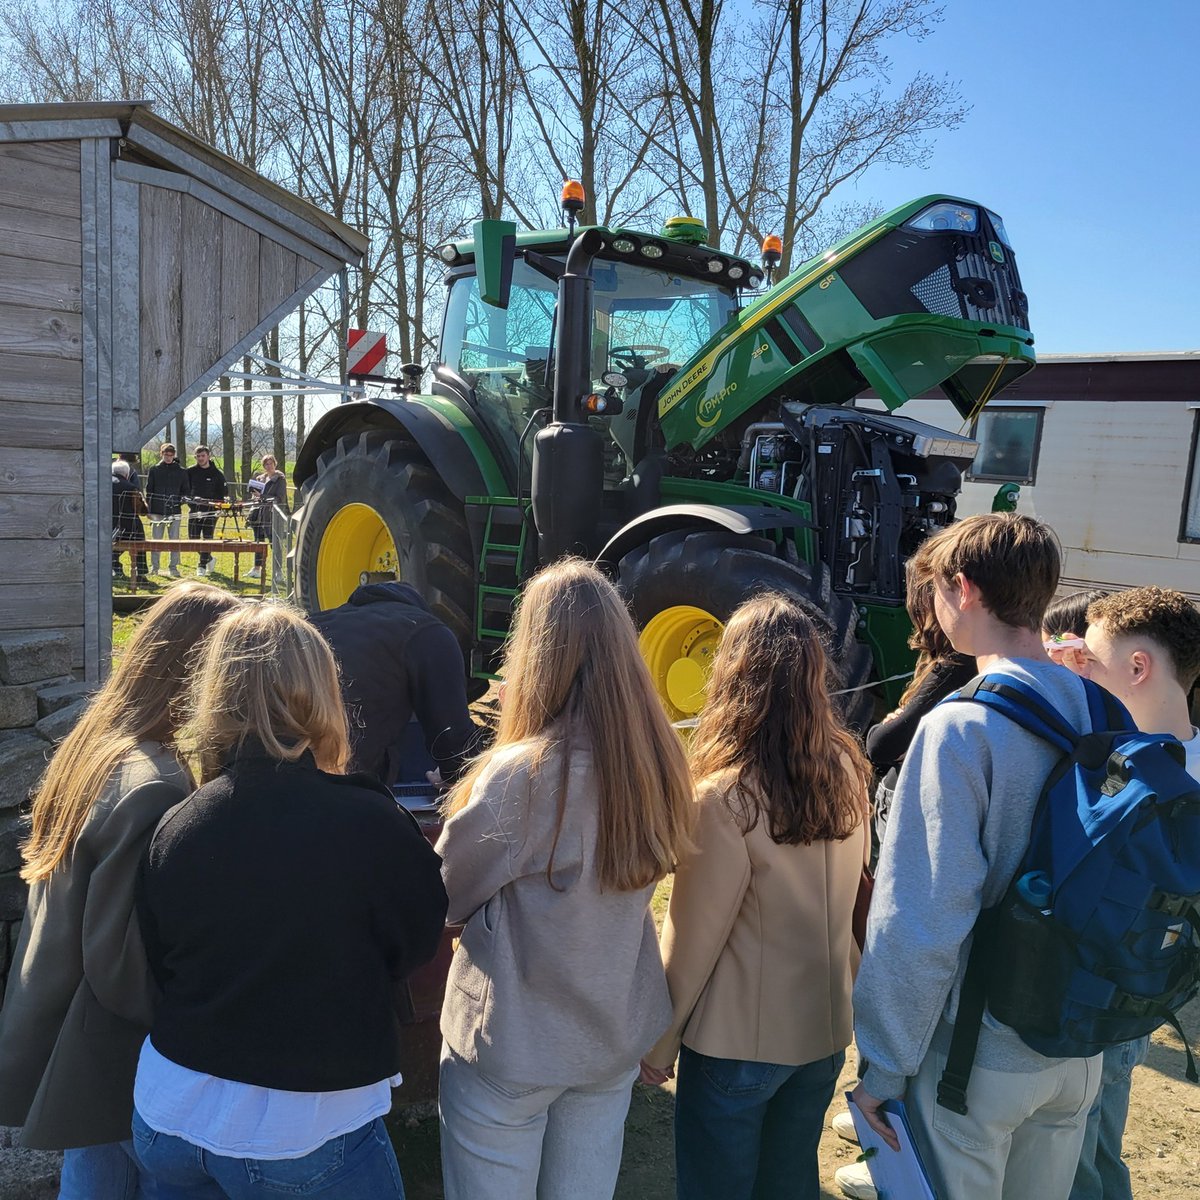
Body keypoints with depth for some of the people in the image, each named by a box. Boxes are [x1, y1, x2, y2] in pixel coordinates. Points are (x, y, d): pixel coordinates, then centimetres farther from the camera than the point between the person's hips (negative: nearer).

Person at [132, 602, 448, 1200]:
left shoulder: (175, 827, -11)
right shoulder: (371, 824, -23)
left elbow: (159, 966, 4)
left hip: (169, 1111, 4)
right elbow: (415, 943, -7)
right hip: (305, 1131, -4)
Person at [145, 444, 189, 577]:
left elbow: (185, 490, 11)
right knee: (156, 540, 5)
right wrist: (149, 509, 1)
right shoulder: (154, 470, 7)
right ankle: (154, 567, 12)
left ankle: (174, 567, 9)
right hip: (157, 511, 0)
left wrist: (180, 503, -6)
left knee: (174, 540, 1)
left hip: (174, 511, 0)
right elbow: (149, 490, 8)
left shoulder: (181, 471, 7)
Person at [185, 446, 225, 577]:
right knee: (193, 538, 2)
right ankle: (208, 558, 23)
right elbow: (185, 489, 11)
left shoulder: (217, 473, 2)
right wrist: (190, 501, -6)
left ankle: (202, 566, 7)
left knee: (207, 538, -3)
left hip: (210, 509, -2)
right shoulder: (190, 471, 7)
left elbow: (221, 494, 4)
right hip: (194, 509, 2)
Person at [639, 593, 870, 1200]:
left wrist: (662, 1037, -4)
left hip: (739, 1037, -5)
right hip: (826, 1026, 6)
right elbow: (851, 889, 6)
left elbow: (693, 934, -17)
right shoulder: (849, 770, -7)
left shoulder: (727, 797, -26)